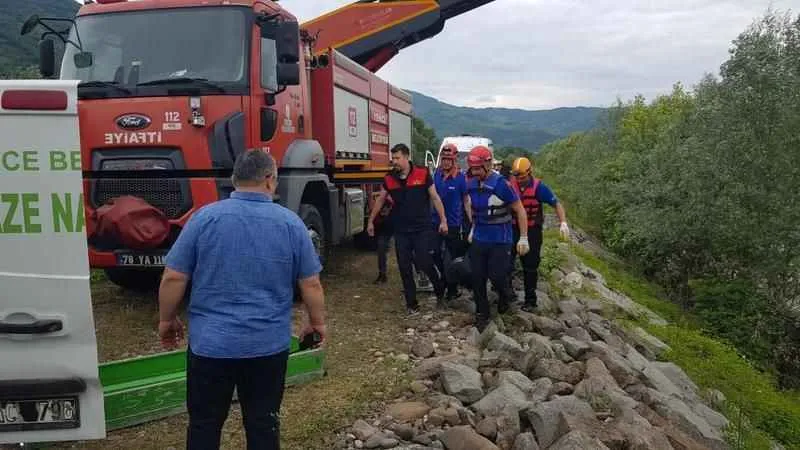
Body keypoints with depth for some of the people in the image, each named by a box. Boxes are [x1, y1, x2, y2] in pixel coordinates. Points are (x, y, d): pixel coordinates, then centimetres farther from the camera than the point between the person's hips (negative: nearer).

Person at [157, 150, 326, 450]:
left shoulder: (204, 217, -6)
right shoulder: (291, 222, -4)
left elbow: (173, 278, -5)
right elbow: (310, 284, -1)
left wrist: (167, 320, 10)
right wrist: (316, 322, 15)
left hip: (210, 343, 0)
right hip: (269, 345, 1)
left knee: (204, 425, 13)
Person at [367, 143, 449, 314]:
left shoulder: (422, 173, -8)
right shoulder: (389, 178, 2)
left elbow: (435, 198, -2)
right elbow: (380, 200, 15)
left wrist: (443, 220, -5)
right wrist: (371, 221, 19)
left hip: (422, 229, -3)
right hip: (401, 231, 3)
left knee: (425, 263, -6)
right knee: (404, 268, 5)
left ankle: (440, 291, 22)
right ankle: (411, 303, 17)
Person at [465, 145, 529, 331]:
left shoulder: (501, 185, -17)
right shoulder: (471, 185, 1)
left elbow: (520, 210, -11)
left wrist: (523, 238, -11)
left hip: (500, 241, -5)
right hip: (478, 240, 5)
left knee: (496, 276, -3)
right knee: (477, 278, 4)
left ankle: (505, 295, 31)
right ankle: (481, 314, 19)